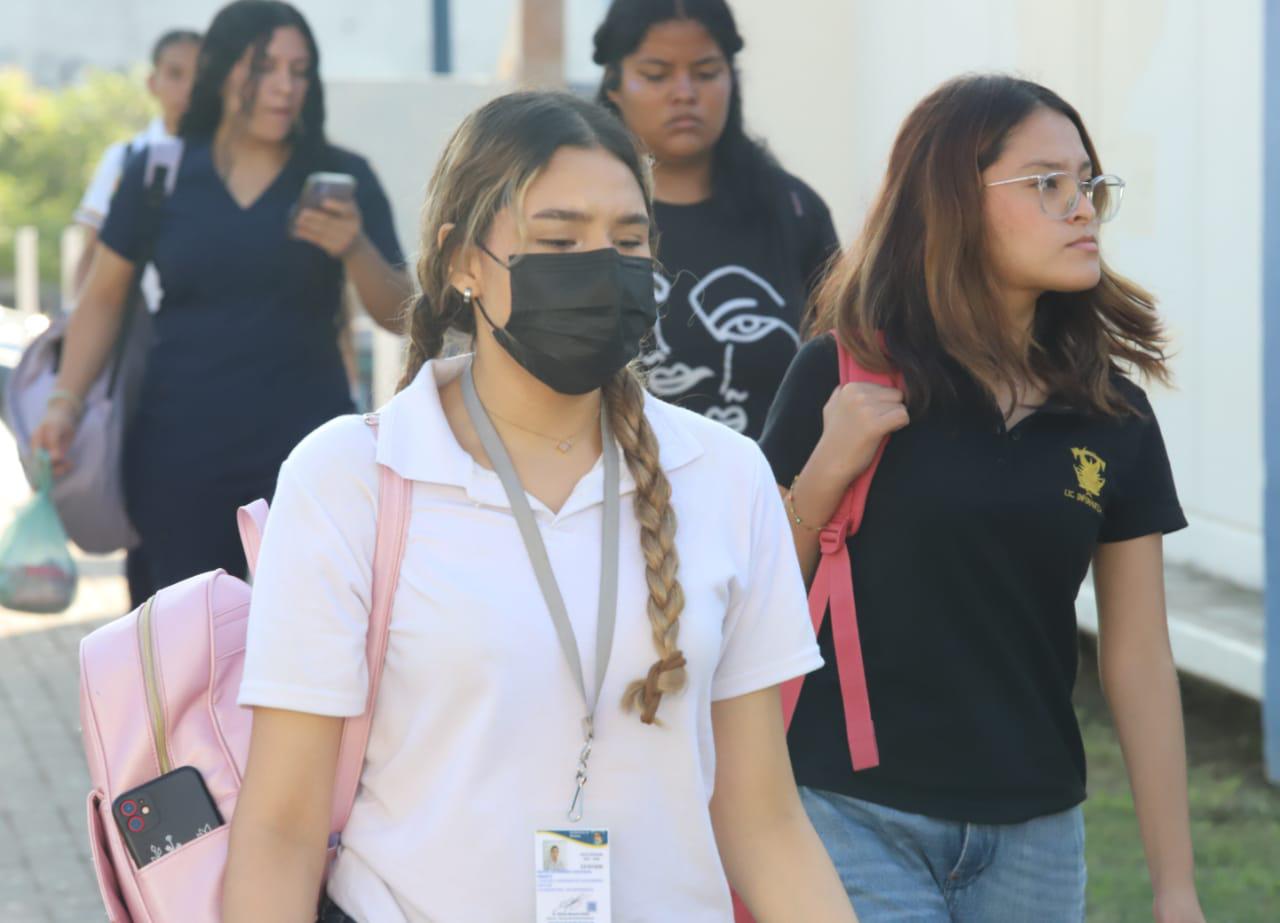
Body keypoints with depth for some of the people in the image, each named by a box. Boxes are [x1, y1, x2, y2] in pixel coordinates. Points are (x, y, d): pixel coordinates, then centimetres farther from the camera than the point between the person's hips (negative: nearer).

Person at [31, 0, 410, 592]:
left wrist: (354, 248, -19)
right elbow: (103, 299, 6)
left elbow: (400, 317, 0)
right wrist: (66, 401, -7)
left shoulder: (342, 179, 1)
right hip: (179, 449, 1)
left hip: (307, 448, -1)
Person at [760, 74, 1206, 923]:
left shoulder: (1112, 416, 3)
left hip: (1033, 836, 4)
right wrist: (828, 470, -18)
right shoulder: (845, 377, -6)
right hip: (856, 819, -3)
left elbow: (1140, 661, 5)